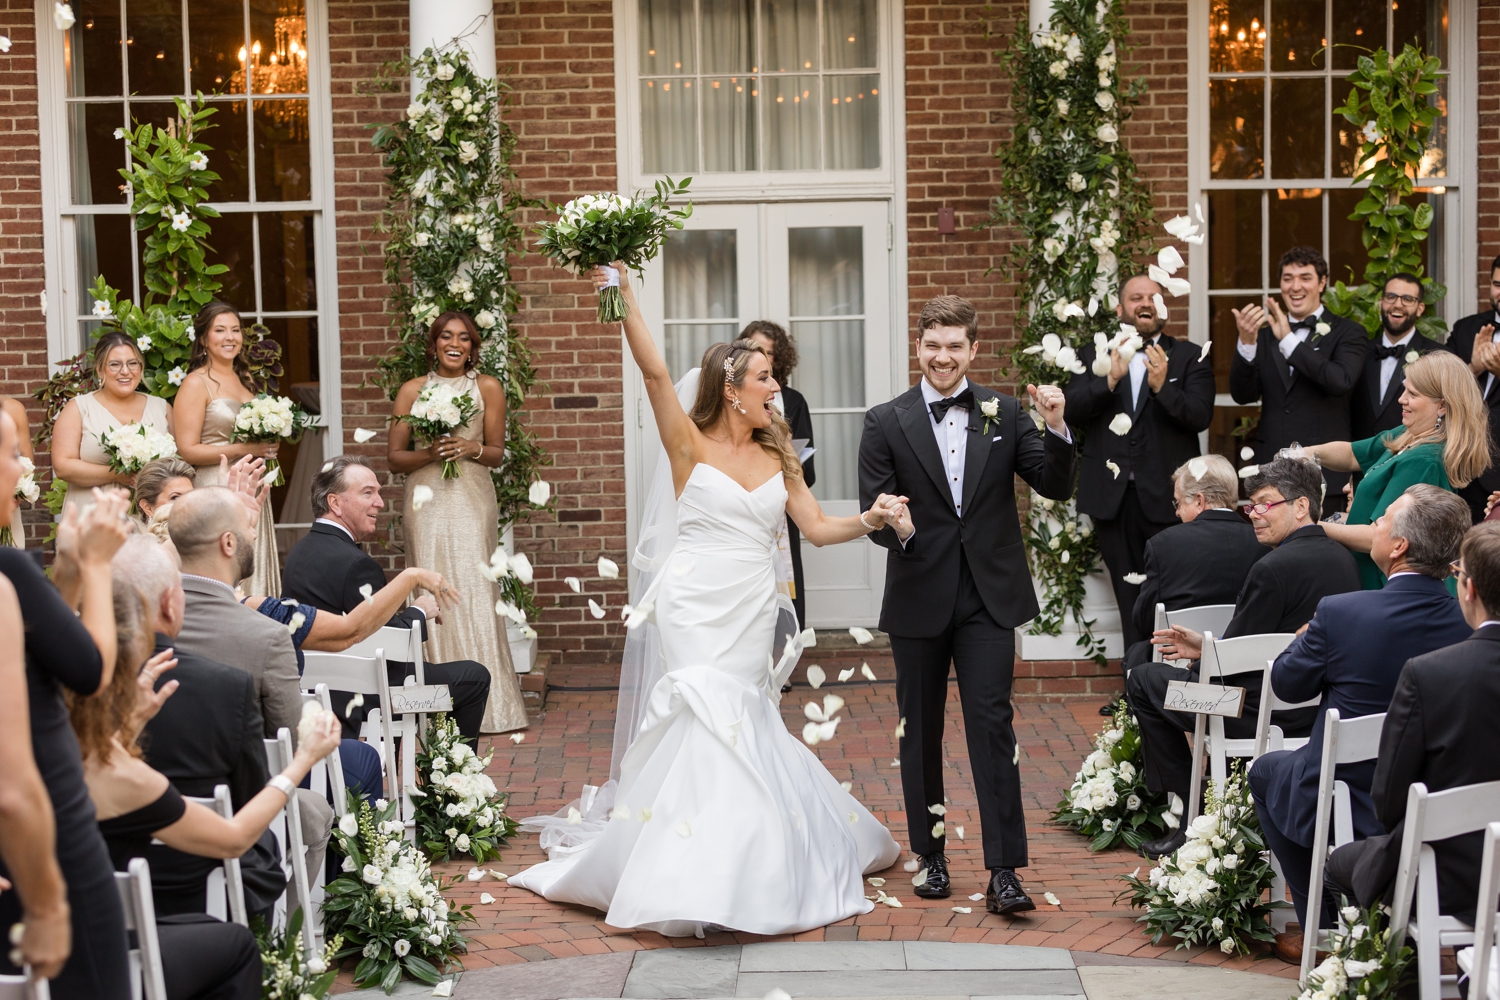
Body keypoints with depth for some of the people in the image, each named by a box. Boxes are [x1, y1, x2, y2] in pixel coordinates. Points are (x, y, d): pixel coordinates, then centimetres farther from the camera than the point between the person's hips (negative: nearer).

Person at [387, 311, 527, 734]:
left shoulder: (488, 388, 6)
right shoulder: (412, 391, 6)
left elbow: (497, 453, 9)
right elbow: (395, 457, 6)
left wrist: (471, 449, -11)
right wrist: (429, 454, -12)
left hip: (472, 499, 0)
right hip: (426, 499, 0)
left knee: (474, 593, -6)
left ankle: (485, 703, 0)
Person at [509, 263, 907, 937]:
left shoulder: (777, 458, 12)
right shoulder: (690, 445, -1)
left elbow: (818, 528, 11)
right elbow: (654, 373, -12)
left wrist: (869, 520, -7)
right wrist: (625, 297, -19)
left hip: (754, 611, 4)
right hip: (697, 607, -4)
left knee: (738, 725, 6)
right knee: (711, 721, -13)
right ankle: (698, 880, -8)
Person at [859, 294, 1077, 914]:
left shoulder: (1004, 415, 5)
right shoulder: (886, 423, 1)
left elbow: (1056, 487, 1)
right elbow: (872, 510, -3)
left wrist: (1056, 429, -15)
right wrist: (895, 527, -26)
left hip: (988, 596, 0)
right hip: (919, 598, 0)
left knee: (992, 723, -7)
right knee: (920, 729, 10)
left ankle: (1004, 870, -7)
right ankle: (928, 855, 25)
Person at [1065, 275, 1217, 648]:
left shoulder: (1190, 358, 6)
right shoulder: (1093, 357, 11)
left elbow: (1200, 416, -7)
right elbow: (1071, 410, -3)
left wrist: (1163, 387, -24)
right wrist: (1109, 379, -18)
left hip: (1167, 495, -2)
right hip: (1114, 495, 2)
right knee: (1130, 600, 8)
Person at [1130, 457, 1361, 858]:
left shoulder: (1274, 568, -22)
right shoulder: (1342, 557, 6)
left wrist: (1201, 657, 7)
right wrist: (1207, 647, 14)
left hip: (1271, 716, -9)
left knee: (1142, 681, 7)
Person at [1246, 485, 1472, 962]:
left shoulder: (1341, 612, -26)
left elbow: (1286, 683, -9)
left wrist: (1313, 631, 7)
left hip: (1349, 807, -4)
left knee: (1266, 771, 27)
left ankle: (1321, 928, 24)